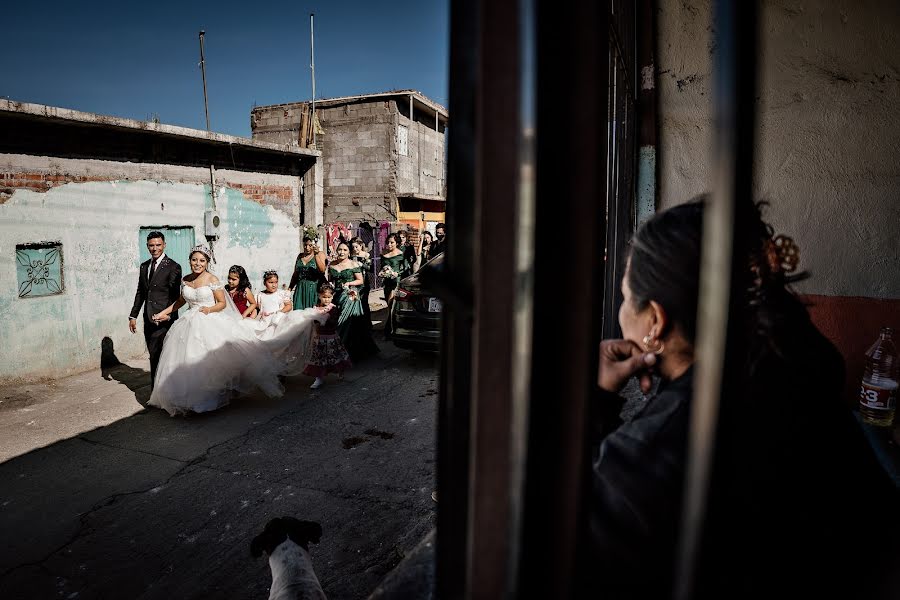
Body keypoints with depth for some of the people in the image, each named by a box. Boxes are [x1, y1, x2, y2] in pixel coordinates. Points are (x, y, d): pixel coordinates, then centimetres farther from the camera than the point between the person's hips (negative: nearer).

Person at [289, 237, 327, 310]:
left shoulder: (320, 254, 0)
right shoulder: (300, 256, 13)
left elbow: (322, 270, -17)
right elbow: (295, 274, 19)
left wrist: (316, 255, -22)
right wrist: (289, 288, 16)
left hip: (314, 289, -4)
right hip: (300, 289, 4)